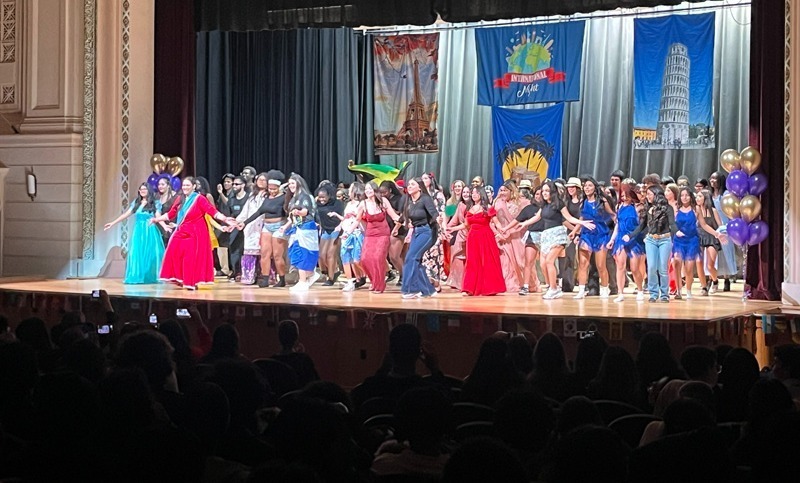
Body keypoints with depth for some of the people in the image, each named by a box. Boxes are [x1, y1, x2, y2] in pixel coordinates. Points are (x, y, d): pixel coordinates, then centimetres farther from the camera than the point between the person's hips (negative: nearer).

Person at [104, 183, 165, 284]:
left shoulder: (154, 203, 3)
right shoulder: (136, 203, 11)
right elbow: (125, 215, 11)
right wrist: (112, 223, 8)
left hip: (150, 232, -3)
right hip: (138, 232, 3)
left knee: (150, 254, -3)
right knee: (137, 254, -3)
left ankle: (149, 277, 5)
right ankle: (137, 277, 0)